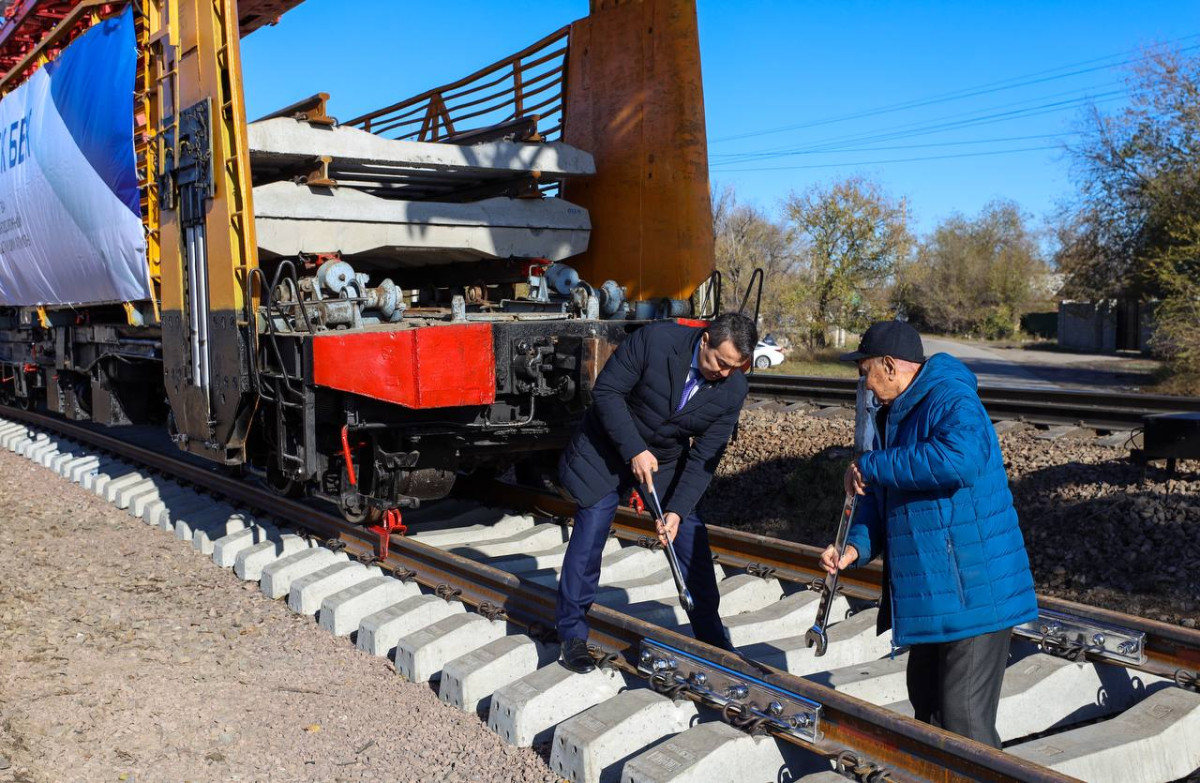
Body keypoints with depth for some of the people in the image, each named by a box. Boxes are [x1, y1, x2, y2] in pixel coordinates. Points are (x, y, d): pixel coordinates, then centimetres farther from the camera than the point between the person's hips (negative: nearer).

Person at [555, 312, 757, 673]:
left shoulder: (733, 389, -17)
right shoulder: (656, 339, -27)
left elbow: (703, 458, -13)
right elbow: (606, 392, -21)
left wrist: (677, 510, -23)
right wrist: (634, 451, -26)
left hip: (666, 458, 3)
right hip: (609, 449, -3)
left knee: (691, 540, 0)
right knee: (589, 537, -6)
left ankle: (712, 636, 16)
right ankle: (573, 635, 9)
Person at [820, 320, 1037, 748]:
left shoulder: (951, 400, -17)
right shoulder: (895, 414, 13)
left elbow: (958, 458, -39)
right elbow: (882, 498, 15)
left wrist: (871, 466, -28)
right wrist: (856, 546, -3)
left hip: (973, 593, -10)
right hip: (930, 591, 10)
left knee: (964, 721, -8)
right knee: (927, 702, 23)